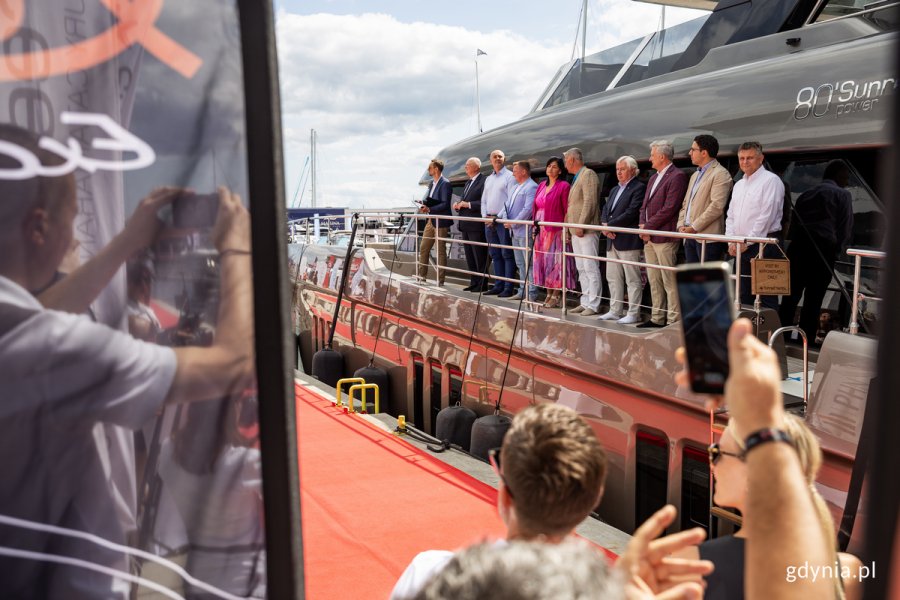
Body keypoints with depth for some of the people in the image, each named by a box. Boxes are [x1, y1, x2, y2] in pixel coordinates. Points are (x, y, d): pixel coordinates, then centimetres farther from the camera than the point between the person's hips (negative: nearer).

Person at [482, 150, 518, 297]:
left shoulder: (510, 176, -2)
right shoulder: (488, 179, 20)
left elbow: (511, 200, -10)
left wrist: (498, 217, -14)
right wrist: (485, 216, 4)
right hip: (489, 222, 7)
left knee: (507, 254, -7)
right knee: (495, 255, 9)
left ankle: (509, 287, -7)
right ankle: (498, 285, 13)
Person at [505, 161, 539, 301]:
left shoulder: (531, 187, -11)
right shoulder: (517, 187, 19)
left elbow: (528, 209, -20)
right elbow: (509, 206, 21)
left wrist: (513, 223, -16)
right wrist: (507, 221, 4)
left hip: (525, 231, -10)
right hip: (515, 231, 10)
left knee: (529, 263, -6)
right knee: (520, 263, 13)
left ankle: (532, 293, -3)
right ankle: (523, 290, 20)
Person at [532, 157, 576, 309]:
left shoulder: (563, 186, -6)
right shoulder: (542, 185, 14)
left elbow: (567, 210, -10)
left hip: (555, 230, -7)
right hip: (541, 230, 7)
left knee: (555, 261, -4)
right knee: (543, 261, 8)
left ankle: (556, 296, 2)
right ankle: (549, 294, 15)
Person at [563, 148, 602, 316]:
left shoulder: (588, 174, -8)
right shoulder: (577, 177, 21)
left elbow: (590, 202, -18)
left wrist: (581, 225, -21)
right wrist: (568, 228, 19)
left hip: (586, 231, -10)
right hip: (576, 231, 10)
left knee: (591, 268, -7)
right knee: (581, 269, 11)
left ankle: (593, 305, -6)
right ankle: (585, 302, 16)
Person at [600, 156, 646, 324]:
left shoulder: (639, 188, -7)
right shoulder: (615, 190, 21)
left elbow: (631, 213, -17)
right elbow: (605, 210, 15)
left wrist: (610, 225, -15)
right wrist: (605, 226, -5)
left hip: (628, 241, -9)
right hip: (612, 241, 9)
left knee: (632, 279, -2)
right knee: (613, 278, 12)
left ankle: (633, 313, 2)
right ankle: (615, 311, 21)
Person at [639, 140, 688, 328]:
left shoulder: (677, 176, -10)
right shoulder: (654, 178, 20)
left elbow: (669, 208, -17)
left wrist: (648, 227, -13)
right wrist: (642, 225, 3)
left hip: (664, 237, -9)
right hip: (649, 237, 9)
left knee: (669, 281, -5)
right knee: (654, 281, 13)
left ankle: (673, 320, -2)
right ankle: (657, 318, 20)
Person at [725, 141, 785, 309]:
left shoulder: (771, 180, -6)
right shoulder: (739, 185, 18)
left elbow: (766, 216, -14)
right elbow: (731, 216, 19)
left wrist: (747, 242, -13)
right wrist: (731, 242, 4)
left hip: (764, 246, -8)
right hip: (741, 248, 8)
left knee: (766, 297, -7)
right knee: (743, 296, 11)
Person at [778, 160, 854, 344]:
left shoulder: (805, 194, 21)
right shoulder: (842, 195, 4)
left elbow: (794, 223, 15)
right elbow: (846, 229, 0)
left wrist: (800, 243, 17)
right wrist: (837, 252, 10)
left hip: (798, 247, 5)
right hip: (823, 250, -5)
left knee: (790, 297, 5)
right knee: (813, 301, -2)